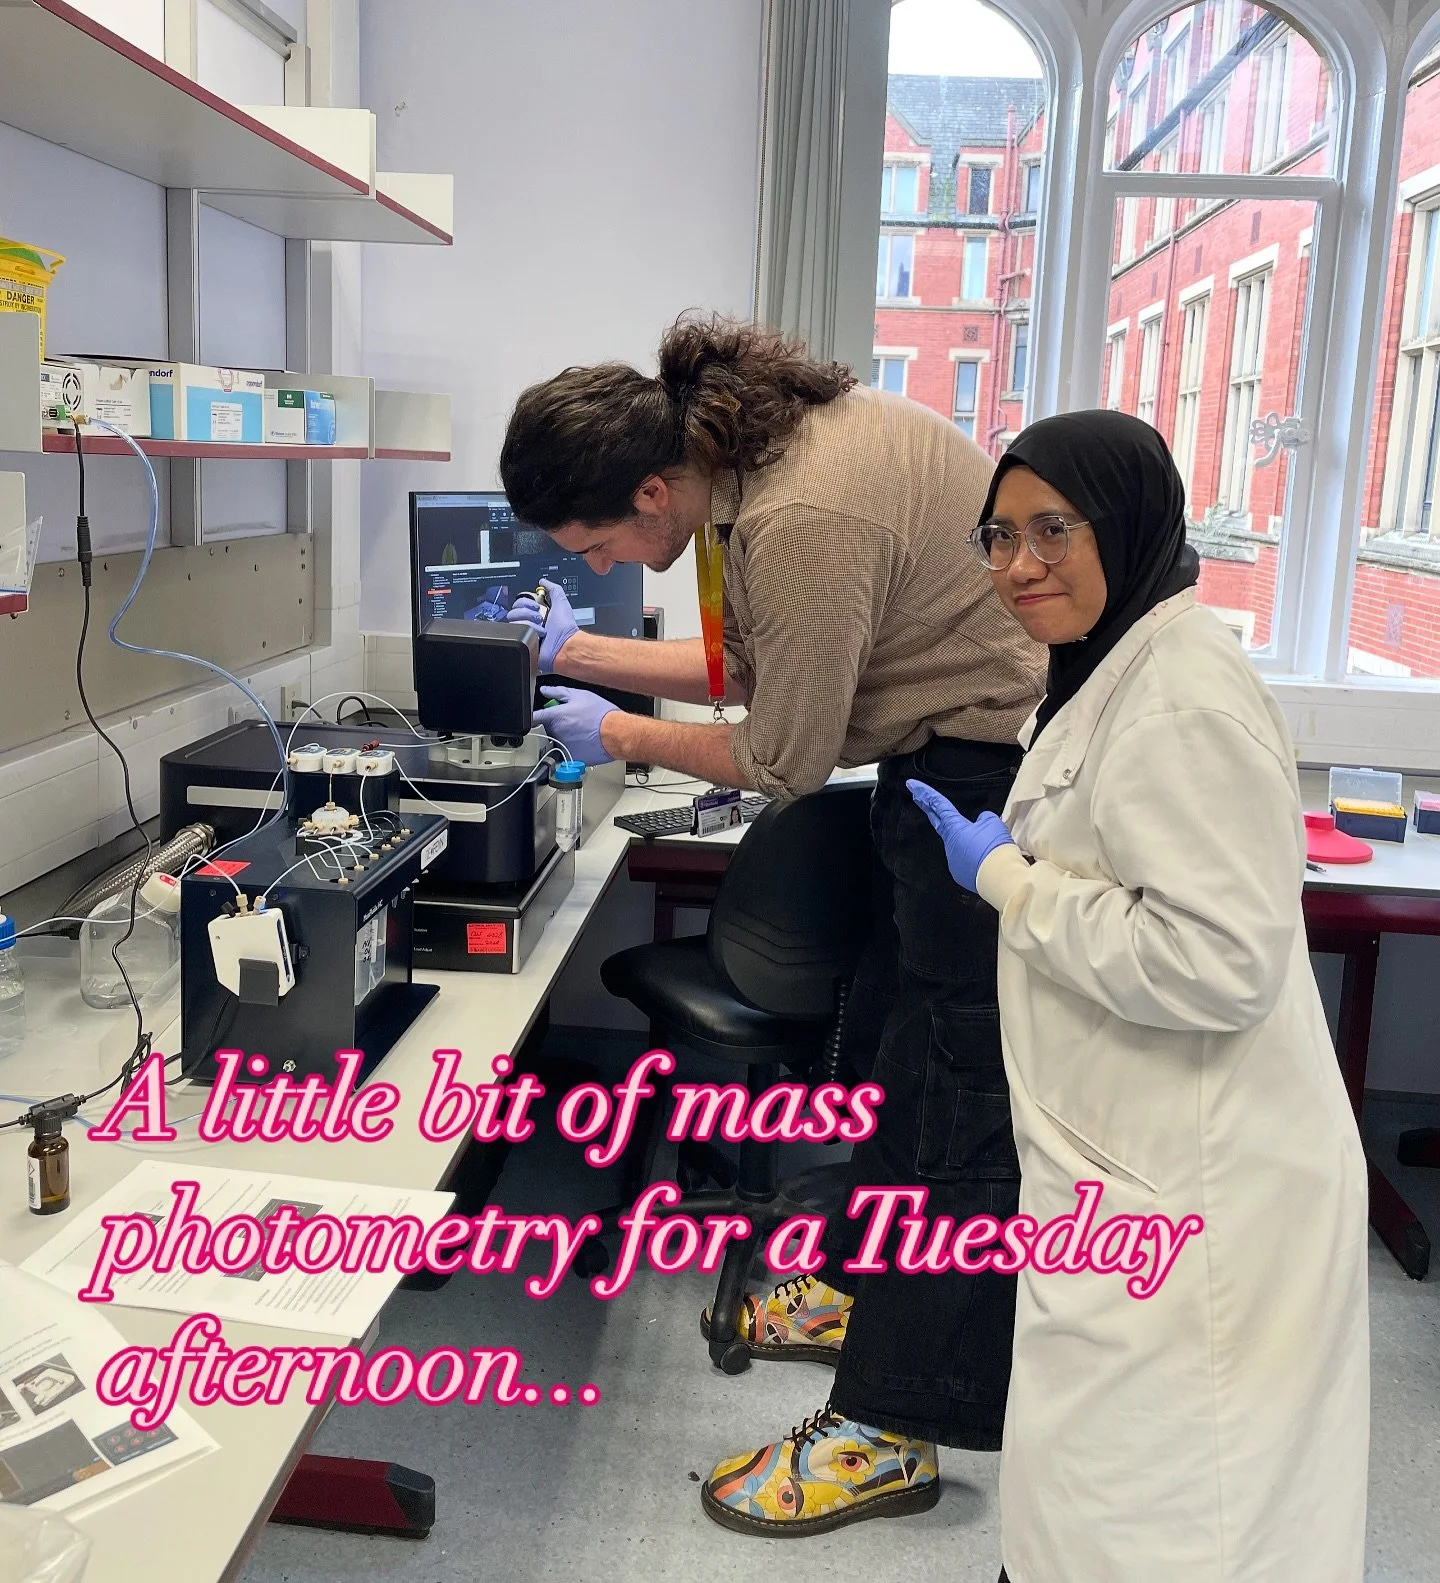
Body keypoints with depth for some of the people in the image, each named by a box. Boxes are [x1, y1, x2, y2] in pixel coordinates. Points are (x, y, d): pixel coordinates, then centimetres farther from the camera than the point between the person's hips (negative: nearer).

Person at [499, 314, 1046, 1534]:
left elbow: (782, 759, -18)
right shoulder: (756, 443, 0)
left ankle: (894, 1431, 10)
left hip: (998, 765, -10)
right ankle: (865, 1284, 39)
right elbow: (753, 668, 10)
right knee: (887, 1035, 19)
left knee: (951, 1080, -3)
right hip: (960, 758, 10)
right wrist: (577, 650, 10)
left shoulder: (802, 522, -30)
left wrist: (620, 735, -4)